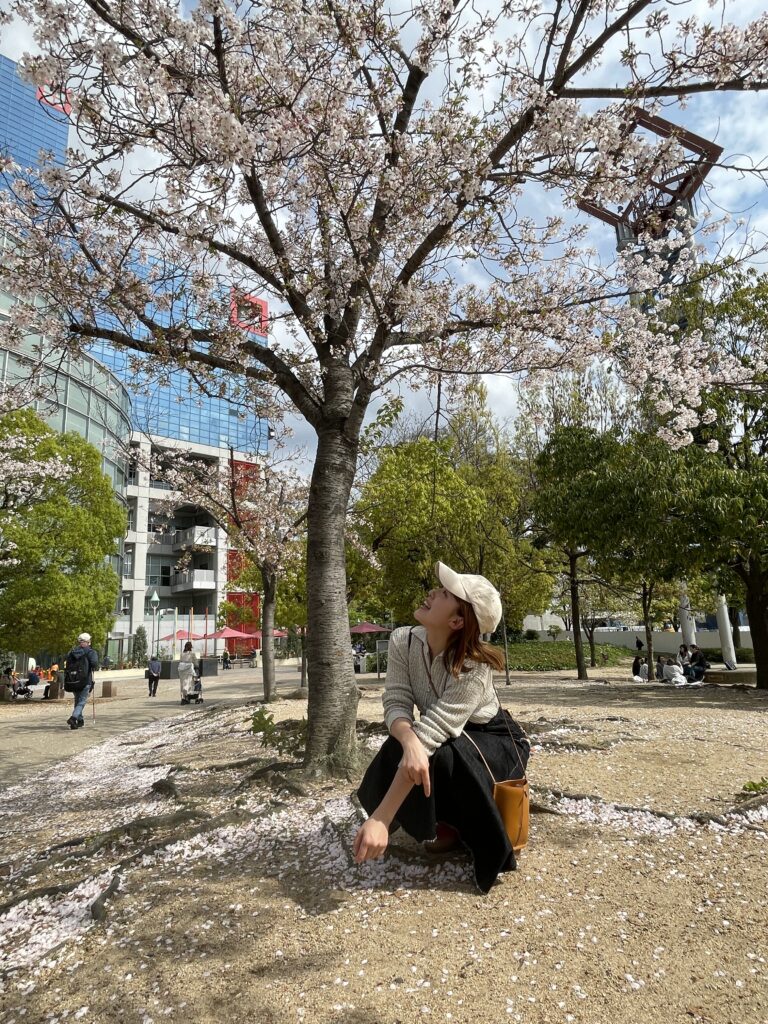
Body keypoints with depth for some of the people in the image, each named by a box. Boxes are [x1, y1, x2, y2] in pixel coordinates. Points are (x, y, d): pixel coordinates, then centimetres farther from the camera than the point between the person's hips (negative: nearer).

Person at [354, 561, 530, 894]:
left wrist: (380, 819, -43)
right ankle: (446, 822, 5)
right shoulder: (403, 642, -19)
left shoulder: (474, 668, -35)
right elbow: (396, 704, -22)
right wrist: (409, 740, -48)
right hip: (446, 742, 5)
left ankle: (471, 832, -5)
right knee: (397, 752, -25)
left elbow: (431, 732, -41)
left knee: (441, 758, -35)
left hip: (497, 743, -5)